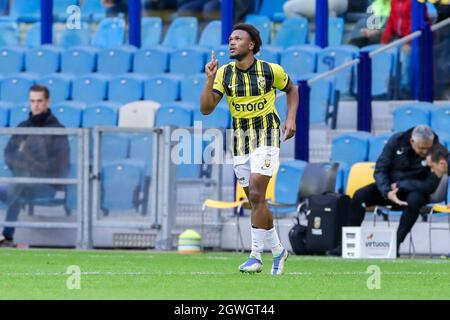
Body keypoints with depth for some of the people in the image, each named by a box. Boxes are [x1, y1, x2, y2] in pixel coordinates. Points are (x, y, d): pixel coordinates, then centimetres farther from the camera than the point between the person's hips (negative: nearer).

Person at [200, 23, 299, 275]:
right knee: (256, 201, 8)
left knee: (256, 195, -17)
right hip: (240, 139, 4)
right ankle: (278, 250, 24)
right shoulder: (224, 73, -2)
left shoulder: (271, 71, -7)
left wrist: (291, 118, 0)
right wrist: (210, 79, -20)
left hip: (266, 135, -4)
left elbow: (291, 89, 14)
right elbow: (206, 109, -8)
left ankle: (256, 256, -13)